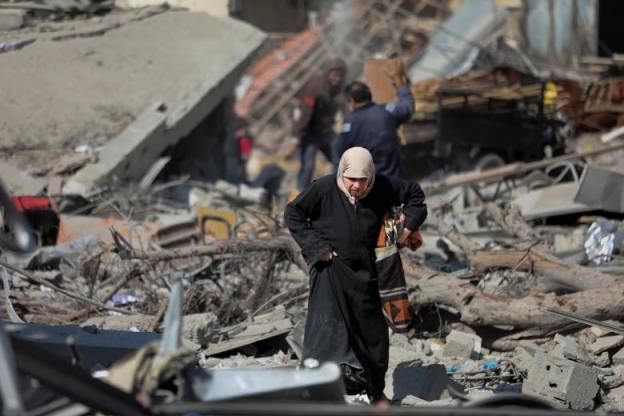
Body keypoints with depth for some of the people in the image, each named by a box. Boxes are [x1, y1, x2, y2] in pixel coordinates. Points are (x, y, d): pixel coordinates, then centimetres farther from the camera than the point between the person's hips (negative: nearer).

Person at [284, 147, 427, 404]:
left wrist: (408, 228, 1)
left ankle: (375, 392, 26)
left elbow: (414, 194, 10)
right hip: (331, 266, -3)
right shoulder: (324, 189, -16)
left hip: (364, 270, 4)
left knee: (373, 332, 10)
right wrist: (317, 247, -14)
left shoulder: (383, 188, -7)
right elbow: (293, 214, -8)